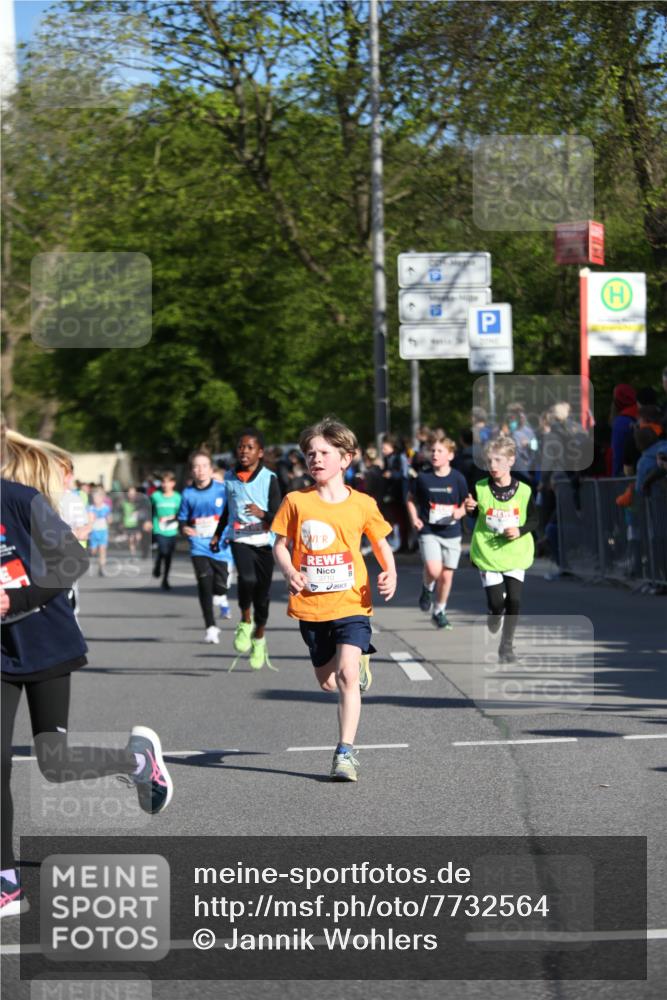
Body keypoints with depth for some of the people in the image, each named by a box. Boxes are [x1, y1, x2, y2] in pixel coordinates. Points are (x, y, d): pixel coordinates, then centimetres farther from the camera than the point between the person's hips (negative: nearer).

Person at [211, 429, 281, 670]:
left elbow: (278, 516, -7)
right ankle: (245, 622, -4)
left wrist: (262, 514, -26)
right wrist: (217, 535, 22)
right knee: (246, 578, -28)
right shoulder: (230, 478, 7)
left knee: (262, 593, 6)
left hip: (263, 542, -1)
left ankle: (259, 637, 29)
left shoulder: (269, 478, -4)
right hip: (240, 540, 1)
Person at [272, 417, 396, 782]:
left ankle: (345, 752, -15)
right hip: (310, 607, 3)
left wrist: (389, 573, -7)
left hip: (350, 604, -3)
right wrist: (289, 572, -15)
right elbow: (280, 545, 5)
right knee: (327, 681, 16)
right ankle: (359, 661, 51)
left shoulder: (362, 504, -1)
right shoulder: (296, 502, -1)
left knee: (347, 675, -19)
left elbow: (381, 543, 12)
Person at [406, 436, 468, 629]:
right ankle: (427, 588, 14)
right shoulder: (422, 477, -4)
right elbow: (411, 499, 10)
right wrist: (414, 518, -5)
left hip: (451, 532, 2)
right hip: (428, 531, -1)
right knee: (433, 570, -22)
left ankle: (439, 611, 27)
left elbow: (465, 504, 9)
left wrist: (460, 512, -13)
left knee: (447, 575, 6)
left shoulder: (457, 479, -3)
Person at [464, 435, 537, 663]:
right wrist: (469, 508, -17)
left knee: (514, 600, -5)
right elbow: (473, 517, 4)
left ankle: (507, 645, 13)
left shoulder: (523, 490, -4)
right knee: (496, 602, -5)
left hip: (515, 554, 1)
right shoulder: (480, 489, -6)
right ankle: (494, 617, 33)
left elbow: (534, 519, 5)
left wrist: (521, 530, -13)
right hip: (488, 554, -1)